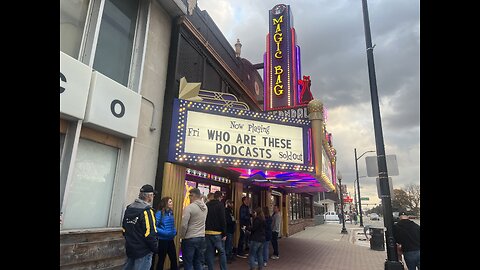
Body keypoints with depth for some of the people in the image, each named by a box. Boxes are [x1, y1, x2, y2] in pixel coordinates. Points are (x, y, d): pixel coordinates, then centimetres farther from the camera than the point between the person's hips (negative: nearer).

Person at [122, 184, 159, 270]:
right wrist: (156, 248, -9)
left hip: (130, 249, 8)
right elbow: (150, 234, -22)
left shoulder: (129, 208, 4)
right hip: (143, 251, -8)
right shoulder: (146, 211, -21)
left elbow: (124, 229, 12)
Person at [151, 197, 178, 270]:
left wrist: (175, 231, 2)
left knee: (174, 259, 11)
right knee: (161, 260, 10)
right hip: (162, 240, -6)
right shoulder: (159, 213, -13)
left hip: (170, 240, 6)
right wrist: (164, 232, -24)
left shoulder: (171, 213, 8)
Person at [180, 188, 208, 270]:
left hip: (190, 239, -6)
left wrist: (182, 236, -2)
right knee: (198, 263, 16)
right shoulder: (205, 207, 4)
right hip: (202, 238, 6)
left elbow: (184, 225, -16)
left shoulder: (189, 207, -16)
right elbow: (202, 222, 9)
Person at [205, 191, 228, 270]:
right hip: (217, 233, -5)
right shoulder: (220, 205, -7)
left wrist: (204, 230, 16)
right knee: (222, 252, 5)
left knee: (209, 253, 10)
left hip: (207, 232, 5)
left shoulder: (207, 205, 8)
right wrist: (224, 234, -7)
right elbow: (222, 220, -11)